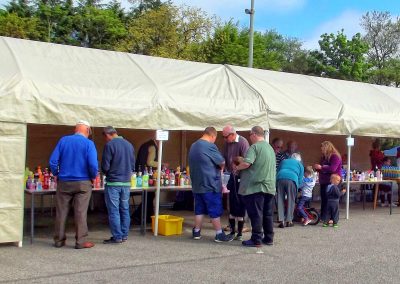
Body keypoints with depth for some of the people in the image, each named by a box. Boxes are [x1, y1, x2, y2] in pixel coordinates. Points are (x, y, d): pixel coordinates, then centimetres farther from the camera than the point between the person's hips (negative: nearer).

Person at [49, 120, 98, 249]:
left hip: (64, 182, 3)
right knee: (80, 213, 1)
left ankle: (59, 240, 17)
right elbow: (93, 164, -16)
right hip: (82, 183, -3)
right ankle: (80, 241, 3)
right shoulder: (88, 143, -7)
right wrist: (93, 177, 1)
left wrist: (57, 174, 13)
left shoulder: (63, 140, 3)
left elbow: (53, 161, -2)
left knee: (61, 212, 10)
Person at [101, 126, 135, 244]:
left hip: (113, 182, -6)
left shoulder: (110, 145, -11)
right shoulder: (129, 145, 8)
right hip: (126, 182, 6)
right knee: (124, 210, 12)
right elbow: (133, 165, 12)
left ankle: (117, 236, 1)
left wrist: (107, 173, 10)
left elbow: (105, 166, -10)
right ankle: (124, 235, 17)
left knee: (113, 211, 0)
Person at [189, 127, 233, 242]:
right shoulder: (209, 146, -15)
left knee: (199, 209, 14)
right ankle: (219, 235, 4)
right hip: (210, 184, -8)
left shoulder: (193, 146, 12)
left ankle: (196, 232, 19)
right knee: (215, 210, -1)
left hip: (197, 184, 8)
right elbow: (222, 162, -10)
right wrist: (221, 168, 12)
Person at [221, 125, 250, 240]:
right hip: (232, 176, 6)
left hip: (241, 177, -6)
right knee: (232, 203, 10)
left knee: (240, 204, -1)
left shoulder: (243, 142, -16)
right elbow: (223, 159, 8)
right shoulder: (227, 143, 4)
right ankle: (232, 231, 19)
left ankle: (240, 233, 6)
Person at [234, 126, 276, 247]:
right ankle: (269, 238, 18)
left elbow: (246, 163, -21)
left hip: (255, 186, -8)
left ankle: (256, 239, -1)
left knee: (256, 214, -3)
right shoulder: (270, 148, 17)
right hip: (269, 186, 8)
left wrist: (236, 168, -2)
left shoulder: (255, 147, -10)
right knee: (267, 213, 13)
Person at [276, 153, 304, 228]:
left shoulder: (284, 161, 35)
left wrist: (277, 185, 44)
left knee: (280, 200, 6)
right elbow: (300, 180, 22)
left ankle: (281, 220, 0)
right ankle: (289, 221, 6)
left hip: (280, 178, 2)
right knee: (291, 200, 7)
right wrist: (297, 187, 38)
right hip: (292, 179, -2)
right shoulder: (300, 165, 27)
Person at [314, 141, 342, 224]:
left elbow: (332, 169, -22)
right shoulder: (324, 157, 16)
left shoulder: (335, 156, -10)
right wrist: (317, 168, 5)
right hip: (324, 182, 8)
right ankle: (323, 217, 15)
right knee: (323, 199, 9)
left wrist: (321, 167, -18)